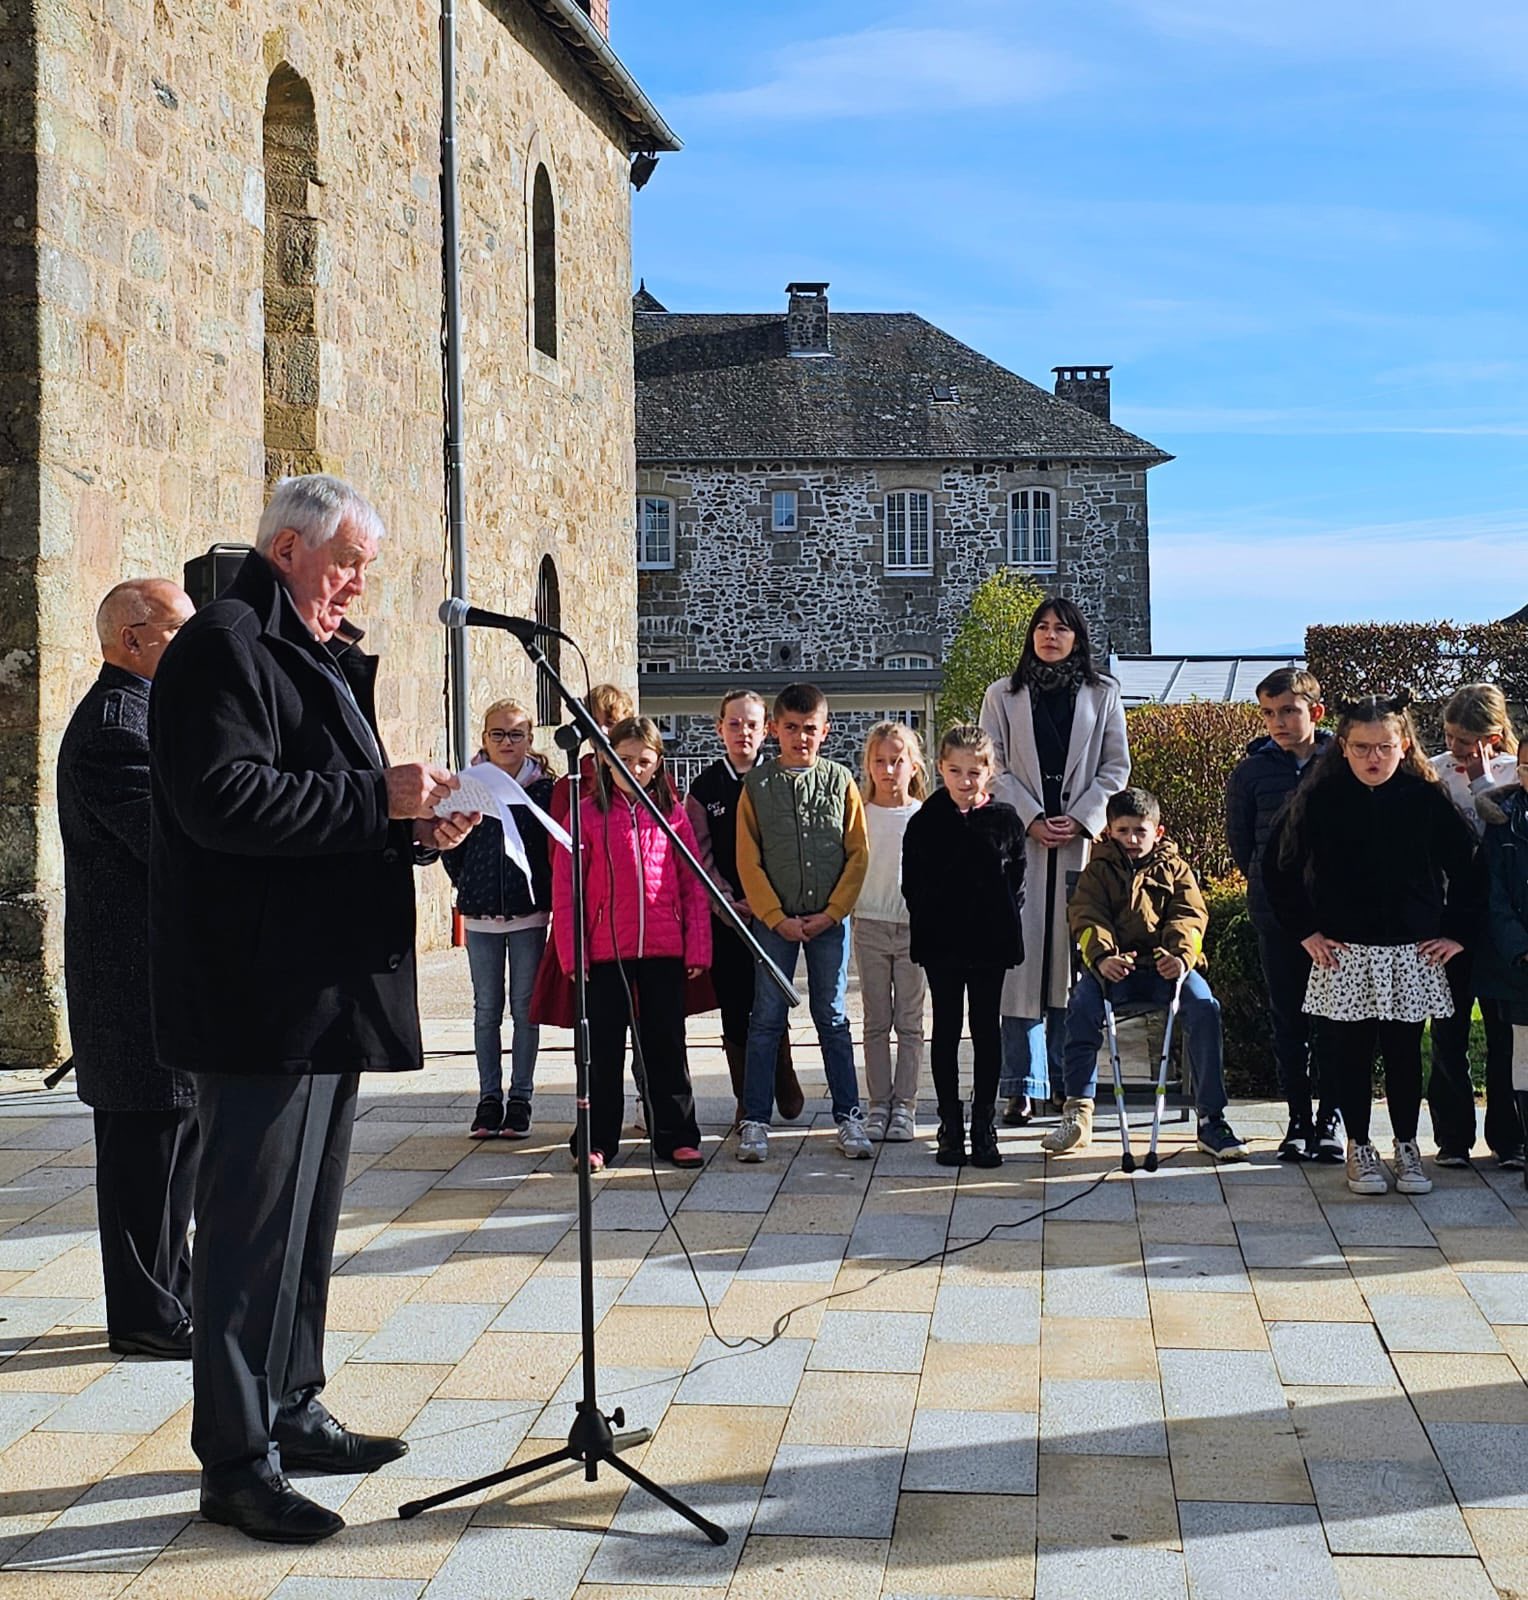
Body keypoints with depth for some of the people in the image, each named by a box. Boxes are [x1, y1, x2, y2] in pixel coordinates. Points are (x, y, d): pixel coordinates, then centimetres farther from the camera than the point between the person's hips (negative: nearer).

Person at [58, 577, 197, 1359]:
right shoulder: (116, 721, -17)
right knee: (147, 1144, -3)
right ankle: (145, 1316, 6)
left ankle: (169, 1294, 26)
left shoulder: (131, 711, 18)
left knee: (169, 1140, 16)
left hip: (157, 977, 11)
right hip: (141, 980, -11)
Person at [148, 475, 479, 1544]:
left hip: (327, 996, 10)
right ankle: (235, 1460, 1)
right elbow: (223, 799, -23)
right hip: (259, 996, -10)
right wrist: (377, 797, -20)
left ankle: (292, 1413, 27)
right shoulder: (225, 646, -10)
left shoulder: (318, 658, 21)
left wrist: (416, 832, 6)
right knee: (254, 1217, -6)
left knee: (307, 1213, 16)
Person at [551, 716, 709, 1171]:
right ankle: (596, 1141, 13)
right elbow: (565, 887, -1)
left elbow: (693, 884, 6)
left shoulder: (672, 813, 6)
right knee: (604, 1046, 5)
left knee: (666, 1043, 8)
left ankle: (676, 1136, 17)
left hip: (664, 949, 1)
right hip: (606, 950, -1)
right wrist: (572, 952, -7)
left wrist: (697, 946, 0)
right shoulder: (588, 813, 0)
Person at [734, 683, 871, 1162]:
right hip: (774, 920, 0)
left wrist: (831, 913, -6)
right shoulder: (757, 784, 1)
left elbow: (858, 854, 2)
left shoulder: (841, 780, 3)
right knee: (766, 1020, 1)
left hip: (829, 919, 1)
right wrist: (778, 918, -7)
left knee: (833, 1018, 6)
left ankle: (849, 1117, 12)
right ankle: (755, 1122, 5)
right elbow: (748, 860, 0)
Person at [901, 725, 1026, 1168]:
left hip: (990, 943, 0)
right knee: (946, 1031, 6)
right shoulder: (925, 821, 0)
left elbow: (1016, 880, 5)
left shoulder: (1005, 820, 1)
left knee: (987, 1031, 6)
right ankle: (950, 1127, 13)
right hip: (941, 943, 0)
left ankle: (983, 1127, 13)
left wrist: (1004, 923, -3)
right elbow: (912, 883, 4)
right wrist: (928, 924, -2)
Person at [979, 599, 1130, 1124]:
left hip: (1084, 840, 1)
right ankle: (1022, 1087, -3)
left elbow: (1116, 767, 8)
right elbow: (993, 768, 4)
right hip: (1021, 840, -1)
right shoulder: (1003, 695, 10)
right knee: (1022, 958, -6)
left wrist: (1080, 819, -5)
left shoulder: (1103, 694, 12)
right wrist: (1032, 819, -8)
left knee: (1075, 955, 0)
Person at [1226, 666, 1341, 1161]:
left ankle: (1330, 1119, 11)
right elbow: (1239, 838, 11)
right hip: (1275, 913, 1)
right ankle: (1298, 1119, 15)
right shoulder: (1251, 771, 1)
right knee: (1287, 1020, 6)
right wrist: (1268, 884, 10)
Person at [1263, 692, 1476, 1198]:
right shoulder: (1319, 799, -6)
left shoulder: (1426, 799, -3)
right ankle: (1358, 1147, 19)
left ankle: (1407, 1147, 22)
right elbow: (1280, 867, 3)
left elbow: (1464, 867, 6)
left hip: (1412, 953, 1)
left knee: (1404, 1052, 7)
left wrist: (1456, 931, 3)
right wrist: (1305, 930, 1)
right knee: (1349, 1053, 5)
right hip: (1343, 954, 0)